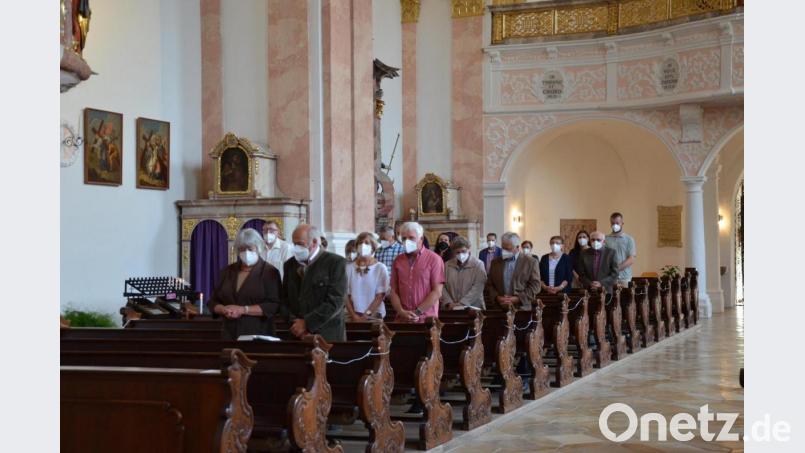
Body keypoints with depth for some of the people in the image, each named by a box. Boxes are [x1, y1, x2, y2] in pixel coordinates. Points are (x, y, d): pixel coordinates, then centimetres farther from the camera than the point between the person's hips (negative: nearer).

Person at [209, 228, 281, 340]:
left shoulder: (269, 272, -2)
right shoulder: (228, 271, 13)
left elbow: (273, 305, -10)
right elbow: (213, 302, 14)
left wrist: (243, 310, -16)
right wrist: (224, 309, -8)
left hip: (258, 335, -4)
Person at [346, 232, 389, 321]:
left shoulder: (380, 268, -2)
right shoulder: (349, 268, 3)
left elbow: (380, 296, -4)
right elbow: (346, 295, 4)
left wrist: (366, 314, -11)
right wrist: (354, 315, -7)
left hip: (374, 315, -1)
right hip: (354, 315, 1)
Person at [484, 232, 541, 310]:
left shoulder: (531, 262, 4)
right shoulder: (495, 262, 14)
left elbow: (535, 286, -2)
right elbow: (489, 284, 12)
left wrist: (517, 299, -12)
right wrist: (497, 298, -7)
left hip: (521, 309, -2)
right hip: (498, 309, 2)